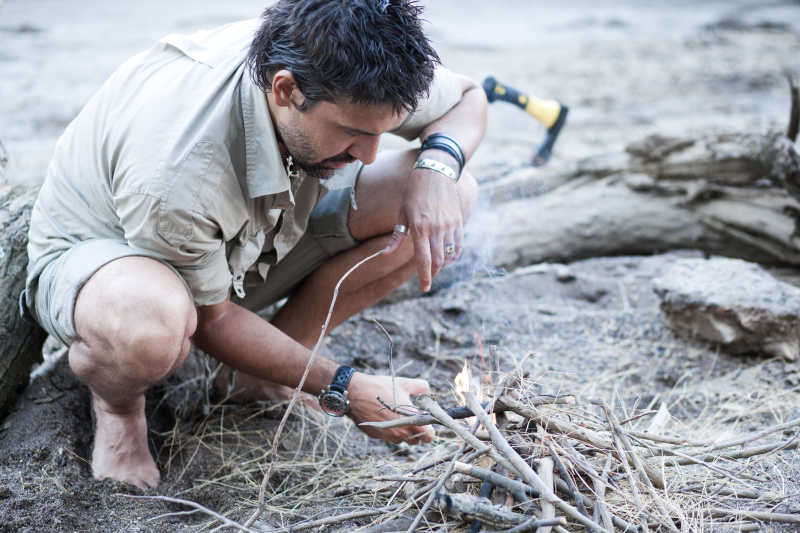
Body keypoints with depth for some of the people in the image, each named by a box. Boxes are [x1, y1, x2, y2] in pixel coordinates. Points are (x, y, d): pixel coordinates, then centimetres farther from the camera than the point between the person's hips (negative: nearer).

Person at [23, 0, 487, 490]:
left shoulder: (346, 75, -24)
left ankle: (264, 374, 0)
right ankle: (117, 401, -5)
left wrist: (437, 164, -28)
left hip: (248, 244, 6)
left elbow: (467, 97, -5)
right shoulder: (172, 174, -40)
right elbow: (210, 318, -24)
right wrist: (345, 391, -23)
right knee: (150, 323, -47)